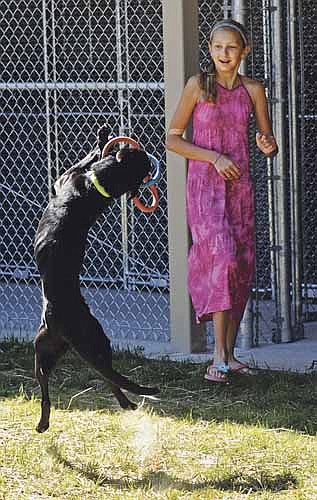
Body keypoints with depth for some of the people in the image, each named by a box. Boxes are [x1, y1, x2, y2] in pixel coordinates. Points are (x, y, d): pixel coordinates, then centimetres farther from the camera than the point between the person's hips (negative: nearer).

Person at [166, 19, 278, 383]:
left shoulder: (253, 90, 5)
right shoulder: (198, 85, -3)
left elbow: (269, 143, 10)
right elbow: (172, 139, -2)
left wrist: (268, 147, -15)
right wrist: (214, 157, -14)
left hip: (239, 187, 4)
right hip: (205, 185, -4)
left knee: (243, 267, 3)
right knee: (222, 258, -19)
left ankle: (229, 354, 13)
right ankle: (219, 356, -18)